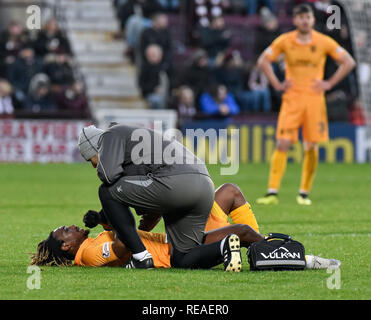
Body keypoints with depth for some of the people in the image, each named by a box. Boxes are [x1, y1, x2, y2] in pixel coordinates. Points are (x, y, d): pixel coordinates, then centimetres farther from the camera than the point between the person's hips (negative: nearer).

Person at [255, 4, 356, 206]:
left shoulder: (324, 42, 0)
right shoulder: (284, 41, 1)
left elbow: (349, 62, 5)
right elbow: (263, 61, 10)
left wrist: (329, 83, -1)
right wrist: (277, 84, 1)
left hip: (315, 98, 1)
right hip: (291, 99, -1)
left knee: (312, 148, 0)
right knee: (282, 145, -10)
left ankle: (304, 193, 12)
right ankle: (272, 192, -11)